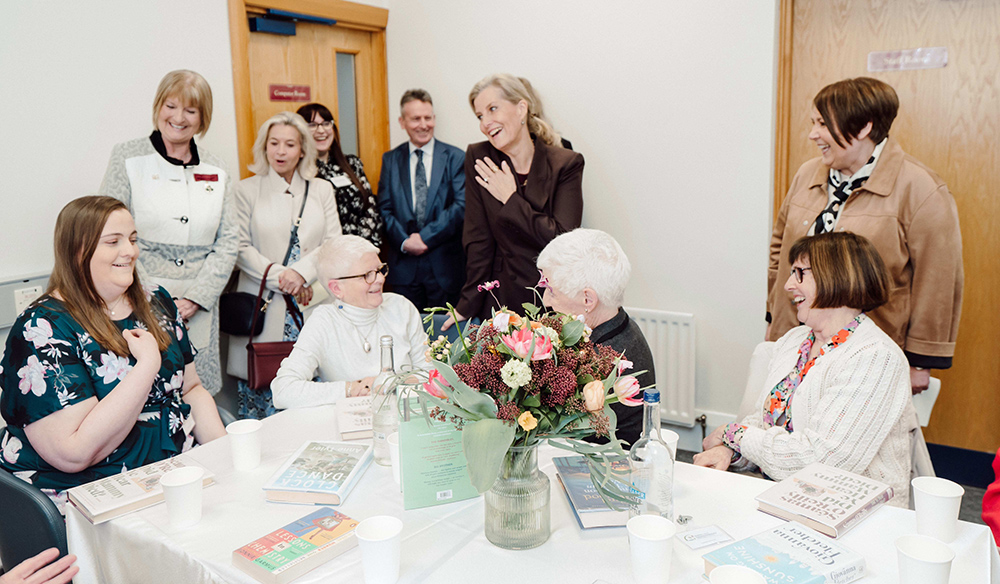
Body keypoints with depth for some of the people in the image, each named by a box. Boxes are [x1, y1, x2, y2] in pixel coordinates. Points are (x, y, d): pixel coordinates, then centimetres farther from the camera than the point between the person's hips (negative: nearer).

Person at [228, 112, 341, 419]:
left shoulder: (322, 190, 12)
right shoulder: (247, 189, 7)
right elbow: (241, 248, 0)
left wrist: (301, 272, -11)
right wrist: (280, 278, -12)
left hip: (313, 304, 2)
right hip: (264, 305, -1)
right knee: (262, 383, -4)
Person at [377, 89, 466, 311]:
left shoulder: (455, 157, 1)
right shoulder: (390, 159, 9)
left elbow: (462, 205, -7)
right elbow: (384, 208, 5)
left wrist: (426, 236, -12)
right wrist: (404, 241, -11)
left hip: (444, 263, -2)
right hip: (404, 264, 2)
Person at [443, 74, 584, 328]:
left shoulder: (566, 163, -8)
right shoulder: (478, 158, -2)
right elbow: (478, 239, -2)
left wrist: (511, 200, -14)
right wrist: (468, 305, -5)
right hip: (502, 296, 1)